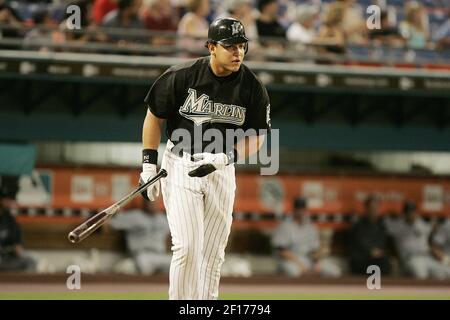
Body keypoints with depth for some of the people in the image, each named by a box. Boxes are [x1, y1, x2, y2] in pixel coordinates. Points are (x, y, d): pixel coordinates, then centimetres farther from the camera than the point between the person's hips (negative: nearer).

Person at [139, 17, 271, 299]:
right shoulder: (182, 76, -12)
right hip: (180, 166, -3)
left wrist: (225, 157, -17)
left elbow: (256, 137, 0)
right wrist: (149, 164, -4)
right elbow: (154, 117, 0)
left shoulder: (253, 88, -6)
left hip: (222, 171, 3)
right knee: (187, 247, -14)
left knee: (213, 254, 8)